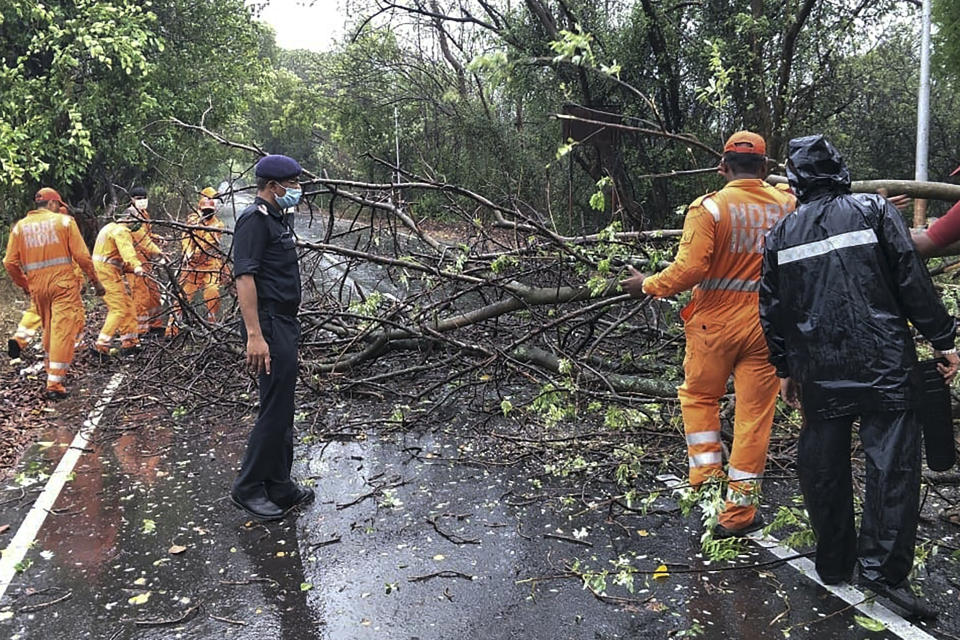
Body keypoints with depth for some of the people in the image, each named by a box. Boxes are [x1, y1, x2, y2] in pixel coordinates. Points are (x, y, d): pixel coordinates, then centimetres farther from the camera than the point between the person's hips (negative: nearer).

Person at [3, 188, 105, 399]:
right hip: (63, 284, -4)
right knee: (63, 330, -5)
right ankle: (54, 384, -9)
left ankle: (52, 370, 36)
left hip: (37, 286, 5)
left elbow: (10, 263, 6)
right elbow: (82, 255, -6)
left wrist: (24, 285, 22)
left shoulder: (20, 226, 9)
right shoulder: (64, 221, -1)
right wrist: (95, 280, 5)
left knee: (49, 328, 22)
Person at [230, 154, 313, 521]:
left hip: (285, 324, 10)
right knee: (274, 410, -6)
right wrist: (254, 335, -27)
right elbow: (244, 277, -21)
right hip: (269, 326, -10)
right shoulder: (255, 219, -14)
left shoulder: (278, 219, 17)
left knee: (282, 410, 14)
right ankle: (248, 489, 8)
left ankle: (279, 488, 23)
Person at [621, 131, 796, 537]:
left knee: (699, 397, 20)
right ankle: (738, 510, 15)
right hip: (765, 326, 3)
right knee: (754, 413, 8)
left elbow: (689, 269, -19)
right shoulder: (787, 206, -1)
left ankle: (707, 477, 15)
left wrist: (647, 286, -6)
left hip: (715, 323, -2)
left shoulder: (709, 208, -13)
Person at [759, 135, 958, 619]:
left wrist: (784, 369, 19)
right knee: (892, 461, 1)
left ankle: (833, 562, 22)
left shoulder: (781, 234, 9)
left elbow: (772, 309, 11)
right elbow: (913, 280, -4)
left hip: (817, 371, 3)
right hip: (883, 363, -3)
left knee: (822, 466, 12)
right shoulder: (874, 211, 0)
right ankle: (882, 567, -2)